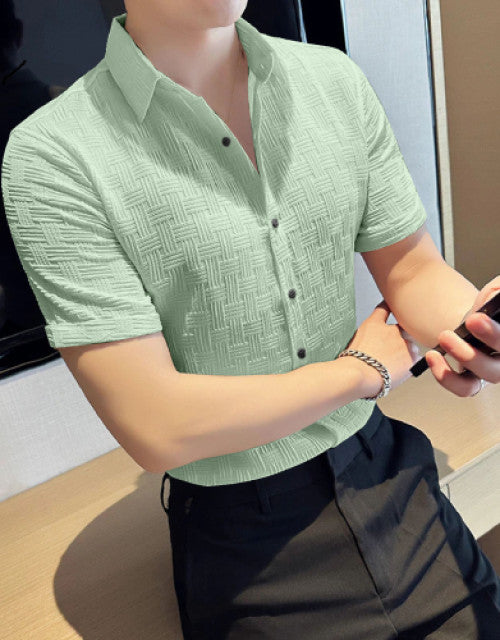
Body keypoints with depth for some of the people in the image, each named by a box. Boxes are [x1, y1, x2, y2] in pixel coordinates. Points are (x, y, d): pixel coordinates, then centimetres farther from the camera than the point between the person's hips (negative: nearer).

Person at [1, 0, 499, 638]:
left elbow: (413, 269, 2)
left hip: (392, 476, 5)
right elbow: (156, 429, -22)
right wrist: (363, 366, -12)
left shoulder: (334, 78, -1)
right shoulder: (53, 154, -18)